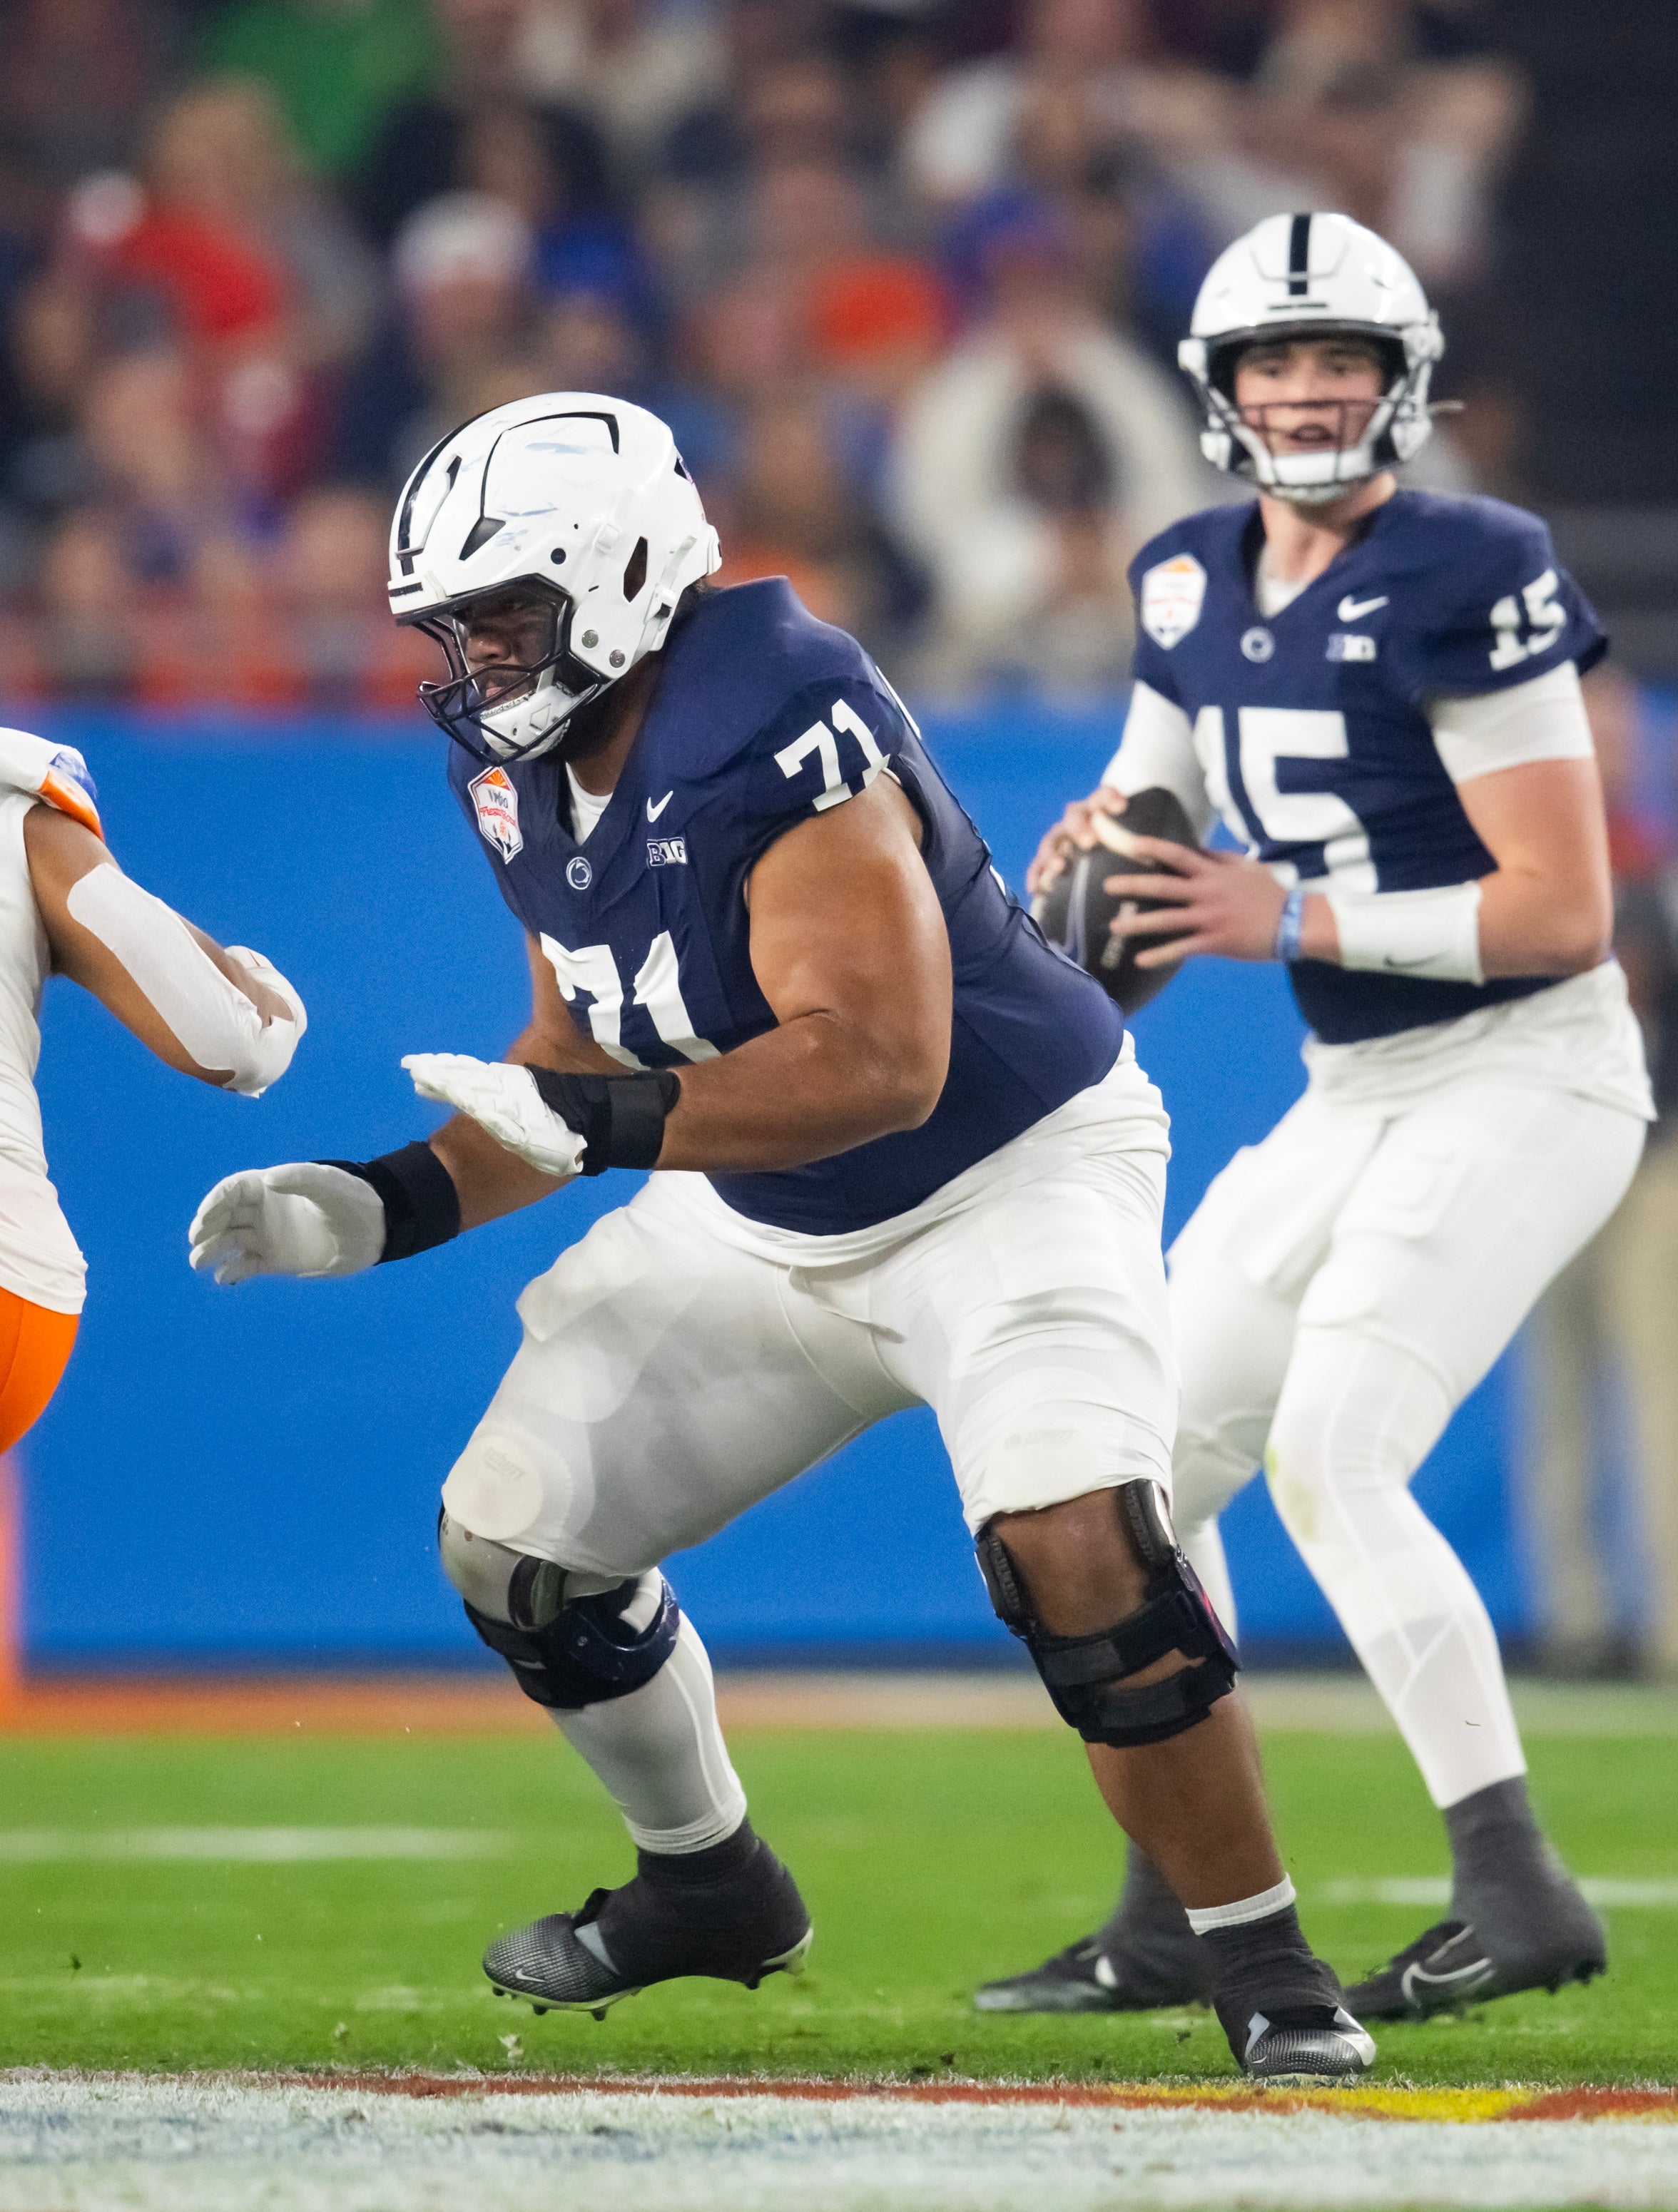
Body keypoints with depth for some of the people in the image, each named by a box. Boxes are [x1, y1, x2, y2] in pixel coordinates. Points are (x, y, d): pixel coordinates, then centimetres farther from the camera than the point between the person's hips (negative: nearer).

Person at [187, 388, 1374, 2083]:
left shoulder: (776, 731, -30)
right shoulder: (524, 770, -2)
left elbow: (878, 1060, -37)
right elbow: (581, 1060, 10)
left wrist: (594, 1120, -42)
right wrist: (390, 1209, -2)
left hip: (1010, 1176, -9)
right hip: (769, 1226, 9)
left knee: (1074, 1544, -29)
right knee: (516, 1535, 6)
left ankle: (1264, 1966, -13)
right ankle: (709, 1886, 30)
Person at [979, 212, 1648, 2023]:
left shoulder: (1458, 583, -17)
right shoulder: (1197, 594, 6)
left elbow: (1563, 912, -19)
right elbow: (1149, 814, 18)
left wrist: (1289, 918, -22)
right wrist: (1088, 857, -6)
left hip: (1524, 1084, -9)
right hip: (1354, 1106, 9)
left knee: (1325, 1455, -22)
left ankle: (1515, 1896, -21)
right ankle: (1171, 1924, 18)